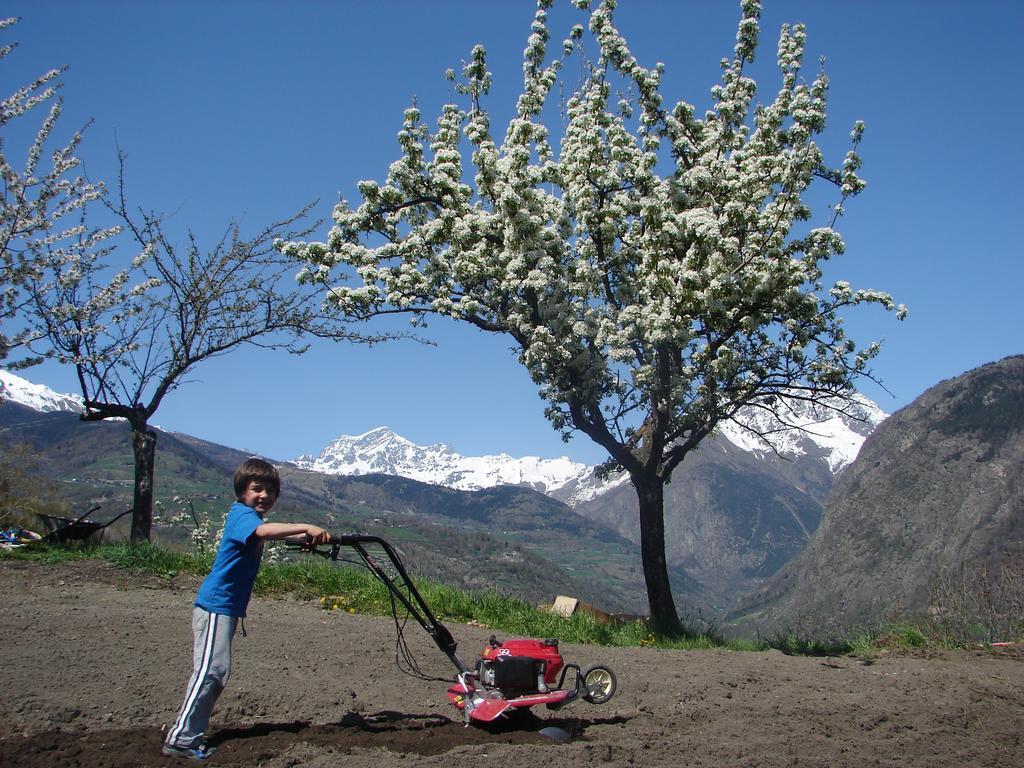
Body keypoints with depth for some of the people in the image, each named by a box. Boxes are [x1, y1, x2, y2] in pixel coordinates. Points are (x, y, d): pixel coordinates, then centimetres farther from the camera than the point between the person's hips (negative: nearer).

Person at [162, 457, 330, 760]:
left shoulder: (249, 517, 15)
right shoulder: (241, 513, -16)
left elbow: (276, 536, 29)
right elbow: (263, 531, -38)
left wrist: (307, 537, 12)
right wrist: (306, 527, -45)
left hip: (226, 607, 10)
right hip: (216, 605, -10)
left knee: (215, 672, 14)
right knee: (211, 669, -12)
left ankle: (190, 733, 22)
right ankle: (181, 739, -7)